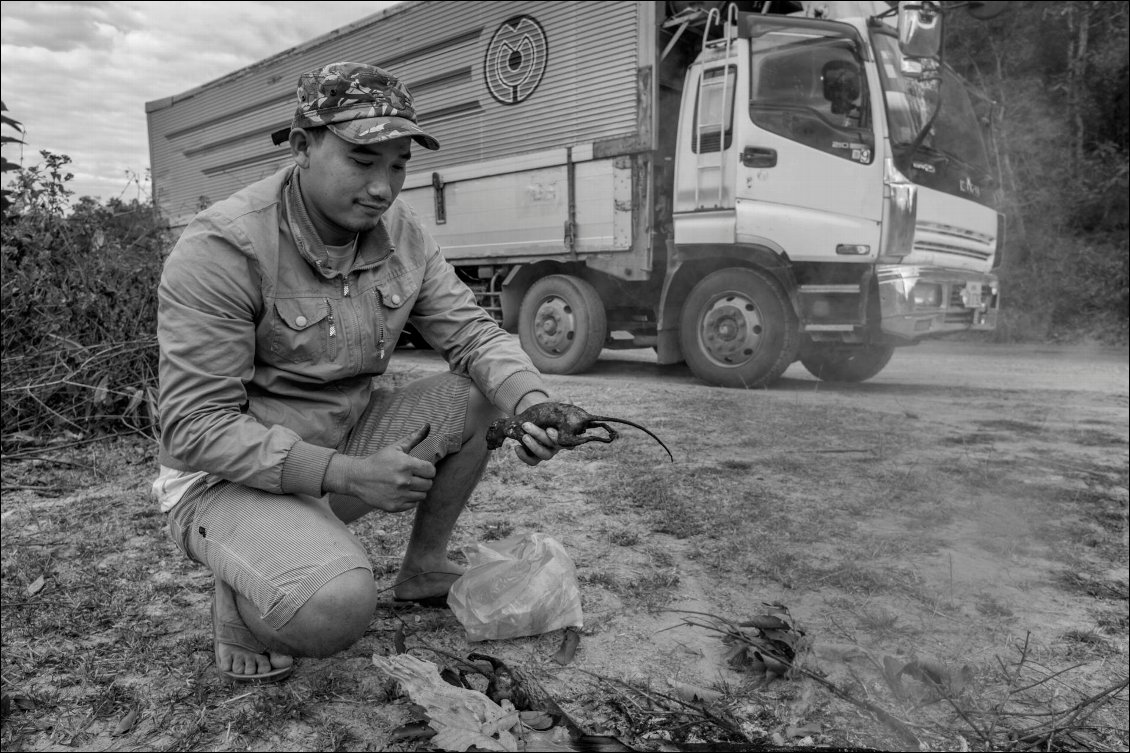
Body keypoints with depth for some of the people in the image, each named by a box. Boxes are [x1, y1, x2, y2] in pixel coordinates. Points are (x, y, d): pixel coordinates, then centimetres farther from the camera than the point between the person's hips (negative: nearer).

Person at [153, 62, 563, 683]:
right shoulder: (222, 247, -22)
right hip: (233, 476, -6)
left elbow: (470, 331, -4)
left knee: (482, 395, -6)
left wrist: (533, 404, -25)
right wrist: (348, 476, -31)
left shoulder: (400, 232, -2)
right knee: (335, 610, -33)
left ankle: (423, 570, 12)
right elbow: (195, 428, -23)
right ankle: (241, 599, 4)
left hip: (349, 438, 7)